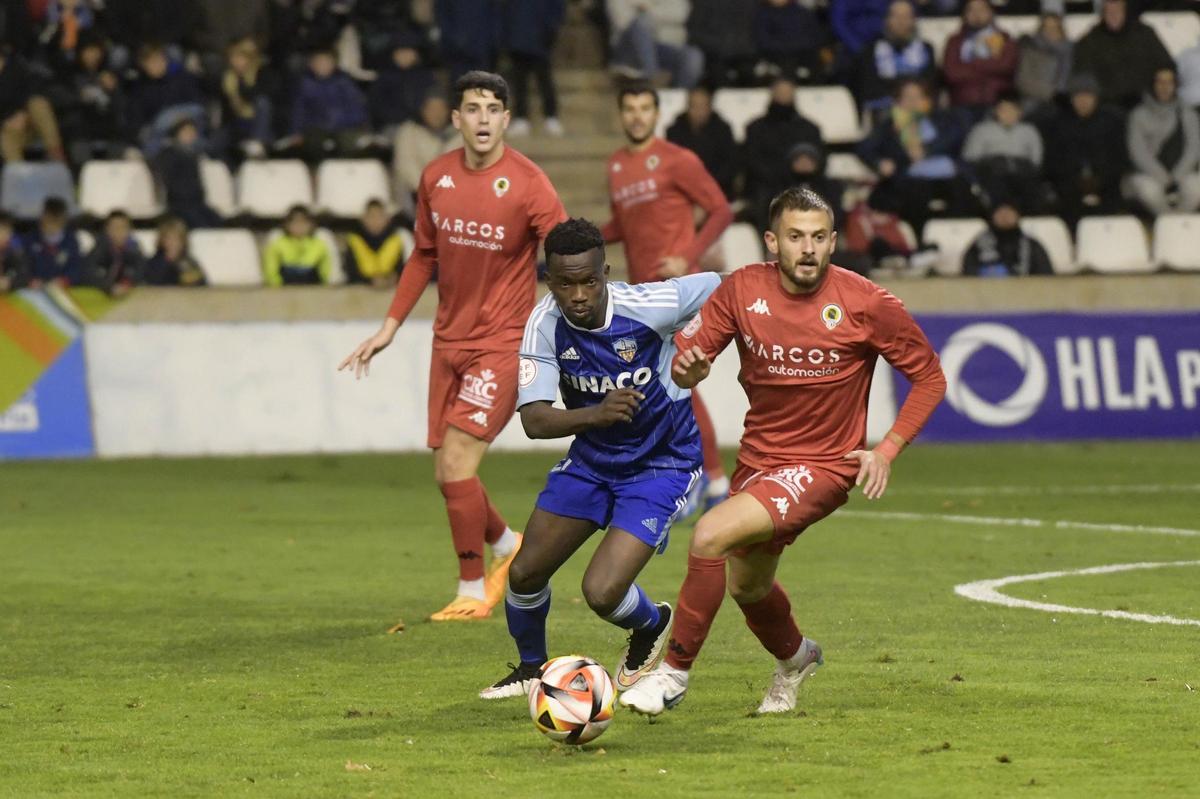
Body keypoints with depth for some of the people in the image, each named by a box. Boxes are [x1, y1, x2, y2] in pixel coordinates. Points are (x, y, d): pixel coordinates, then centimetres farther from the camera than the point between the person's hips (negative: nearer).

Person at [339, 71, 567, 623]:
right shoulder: (436, 178, 3)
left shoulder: (527, 183, -14)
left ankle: (474, 592, 2)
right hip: (449, 339, 6)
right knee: (447, 474, 8)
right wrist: (389, 327, 16)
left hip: (502, 343, -6)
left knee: (457, 463, -15)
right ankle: (506, 546, 37)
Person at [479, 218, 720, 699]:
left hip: (662, 464, -4)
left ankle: (652, 627, 19)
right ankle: (531, 668, 34)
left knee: (602, 592, -17)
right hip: (592, 457, 4)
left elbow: (725, 289, -13)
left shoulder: (648, 307, -28)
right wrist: (595, 413, -44)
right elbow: (534, 420, -27)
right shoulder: (544, 326, -18)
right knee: (525, 574, 4)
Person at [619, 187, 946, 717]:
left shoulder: (866, 304, -16)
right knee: (747, 586, 24)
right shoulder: (742, 290, -8)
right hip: (758, 457, 6)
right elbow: (687, 356, -1)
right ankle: (794, 657, 59)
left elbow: (930, 377, -4)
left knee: (711, 535, -26)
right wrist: (687, 369, -27)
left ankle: (675, 672, -12)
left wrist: (887, 450, -12)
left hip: (824, 467, -6)